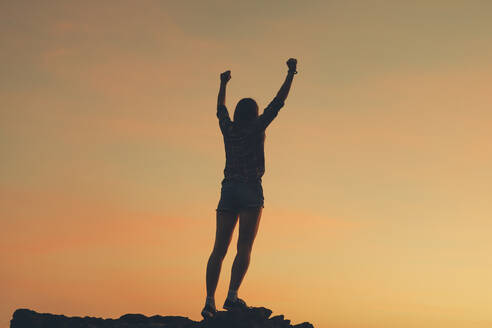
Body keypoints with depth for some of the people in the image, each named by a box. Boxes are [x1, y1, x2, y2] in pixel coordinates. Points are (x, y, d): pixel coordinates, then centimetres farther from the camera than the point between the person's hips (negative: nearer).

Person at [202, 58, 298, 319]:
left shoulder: (228, 129, 13)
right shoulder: (256, 128, 2)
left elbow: (220, 108, 32)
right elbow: (278, 102, 2)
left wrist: (223, 84, 48)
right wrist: (291, 73, 9)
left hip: (228, 190, 4)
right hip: (250, 190, -4)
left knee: (219, 249, 0)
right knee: (244, 247, -9)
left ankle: (210, 301, -8)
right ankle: (232, 295, -22)